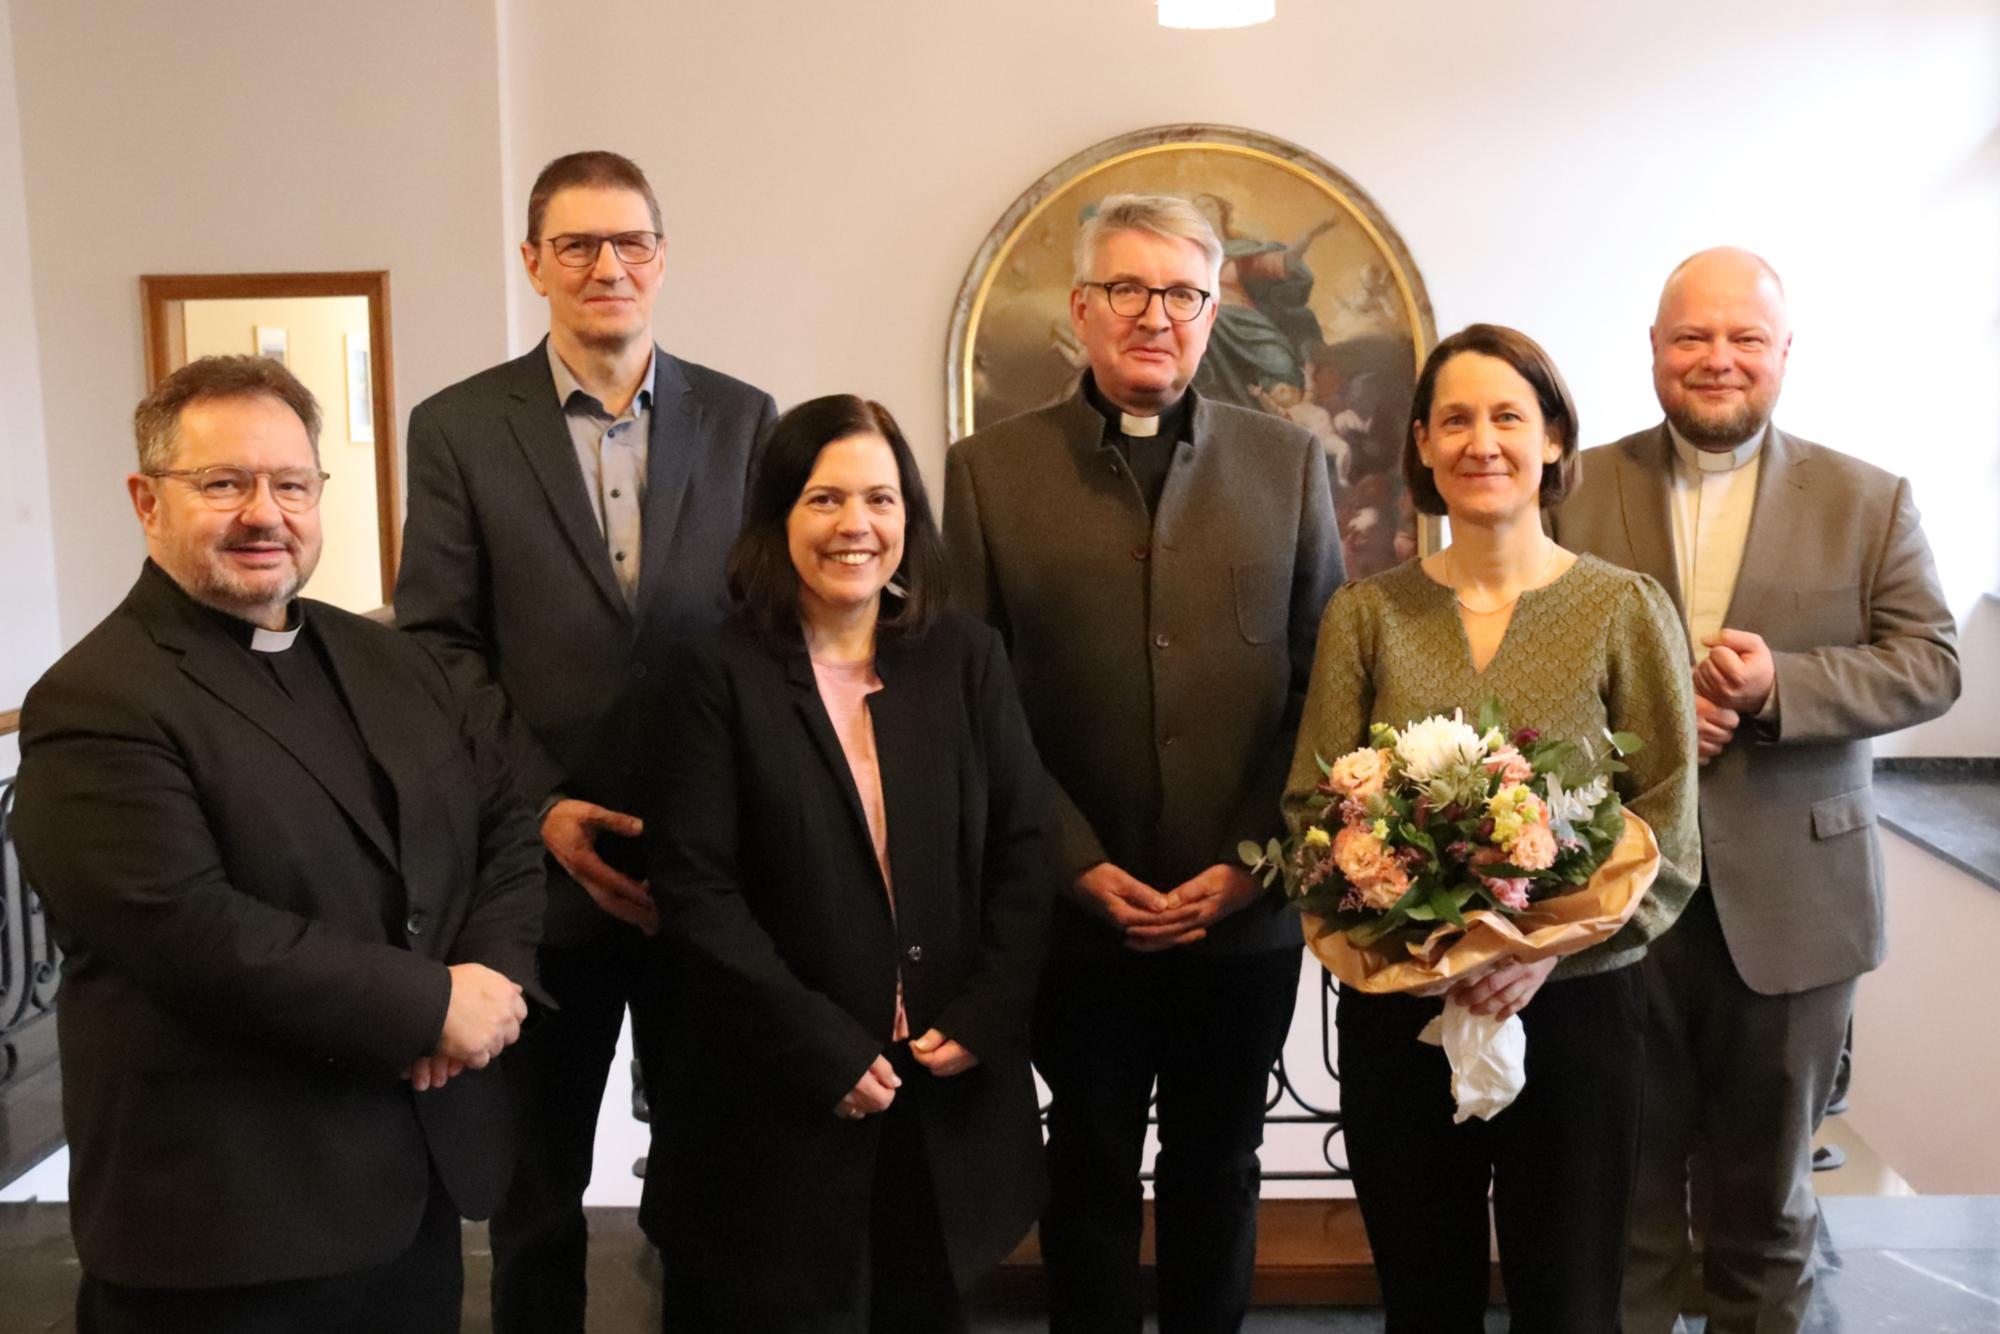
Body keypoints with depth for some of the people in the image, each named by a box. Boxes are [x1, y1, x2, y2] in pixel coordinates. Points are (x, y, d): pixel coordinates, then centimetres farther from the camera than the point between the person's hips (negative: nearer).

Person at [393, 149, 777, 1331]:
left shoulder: (745, 420, 4)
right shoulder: (458, 428, 1)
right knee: (536, 1182, 16)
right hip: (545, 863, -1)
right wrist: (538, 806, -12)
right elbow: (439, 642, -3)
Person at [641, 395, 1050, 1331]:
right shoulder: (718, 675, -6)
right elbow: (694, 889, -11)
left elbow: (1022, 848, 3)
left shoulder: (966, 659, 5)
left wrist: (984, 1019, -8)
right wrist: (822, 1050, -15)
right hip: (781, 1101, -3)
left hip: (949, 1088, 3)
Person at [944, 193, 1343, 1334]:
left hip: (1247, 912, 1)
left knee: (1219, 1168, 17)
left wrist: (1251, 864, -7)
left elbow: (1325, 685, 2)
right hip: (1080, 913, -1)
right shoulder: (989, 469, -1)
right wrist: (1079, 865, -10)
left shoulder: (1287, 462, 4)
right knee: (1092, 1170, 15)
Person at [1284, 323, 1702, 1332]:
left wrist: (1555, 944, -18)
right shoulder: (1364, 614, 2)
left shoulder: (1628, 609, -2)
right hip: (1393, 1011, 1)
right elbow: (1310, 806, 1)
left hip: (1574, 1004, -1)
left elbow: (1668, 829, -3)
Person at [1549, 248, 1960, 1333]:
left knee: (1768, 1194, 16)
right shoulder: (1580, 489, 2)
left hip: (1789, 898, 1)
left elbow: (1929, 663, -2)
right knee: (1624, 1187, 12)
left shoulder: (1868, 502, 3)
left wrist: (1783, 683, -19)